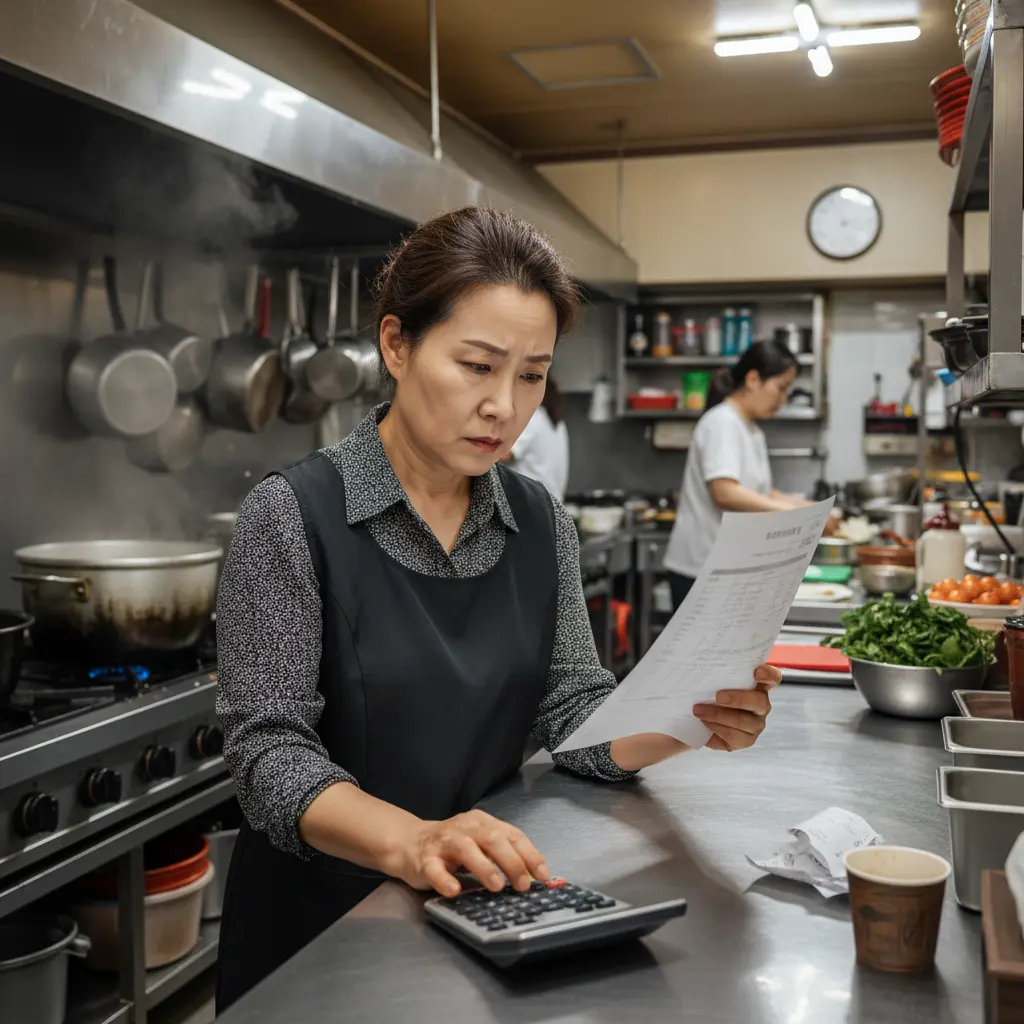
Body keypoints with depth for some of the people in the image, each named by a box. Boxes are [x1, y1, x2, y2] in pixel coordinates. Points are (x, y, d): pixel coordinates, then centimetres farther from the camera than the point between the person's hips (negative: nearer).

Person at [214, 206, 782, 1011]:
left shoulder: (543, 524, 1)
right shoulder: (293, 516, -14)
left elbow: (575, 711, 0)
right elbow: (270, 748, -17)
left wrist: (685, 724, -19)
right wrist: (408, 840, -33)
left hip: (488, 914, 3)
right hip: (320, 924, -3)